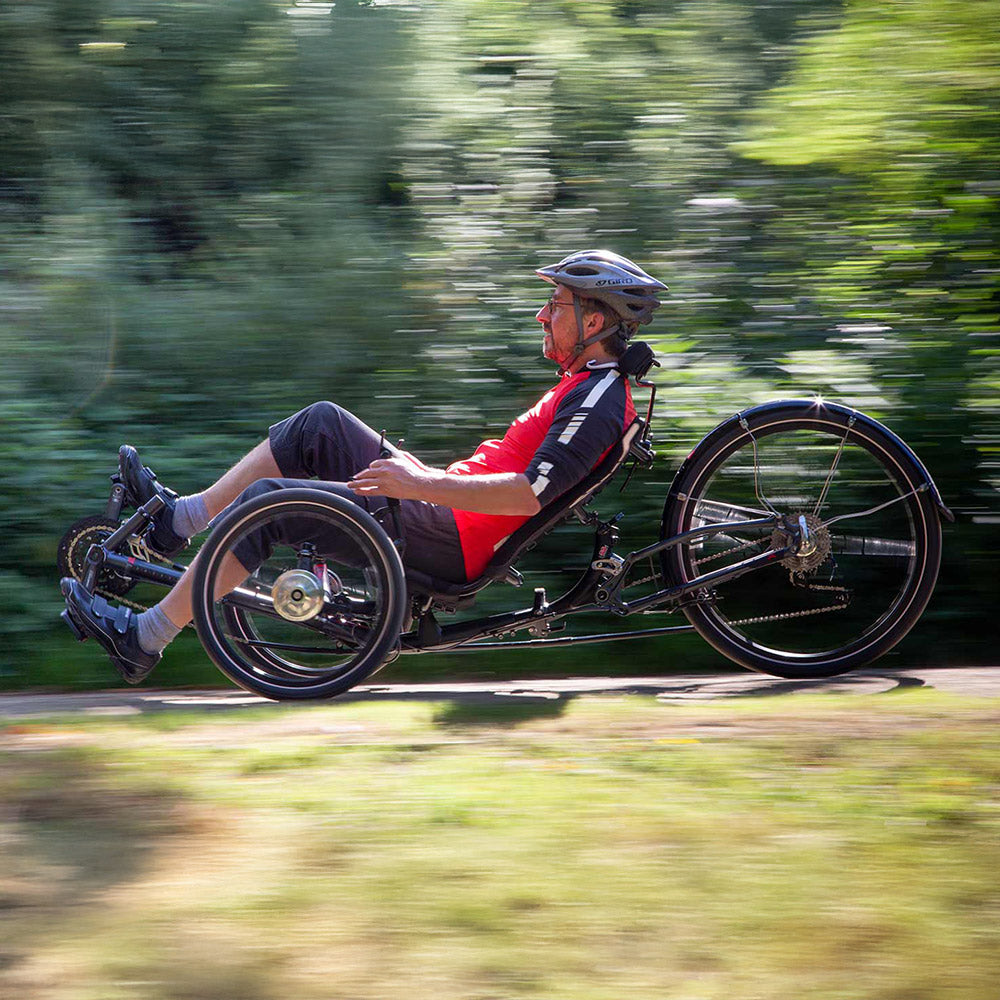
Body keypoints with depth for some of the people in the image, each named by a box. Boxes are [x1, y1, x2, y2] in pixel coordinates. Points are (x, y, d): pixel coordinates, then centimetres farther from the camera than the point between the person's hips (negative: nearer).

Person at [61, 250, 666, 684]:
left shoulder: (598, 397, -15)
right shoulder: (589, 384, 17)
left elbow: (530, 493, -27)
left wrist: (423, 486, -26)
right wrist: (428, 474, 23)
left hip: (450, 542, -10)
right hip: (449, 514, 10)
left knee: (267, 500, -15)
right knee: (322, 424, 10)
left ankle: (144, 640, -8)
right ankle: (177, 520, 13)